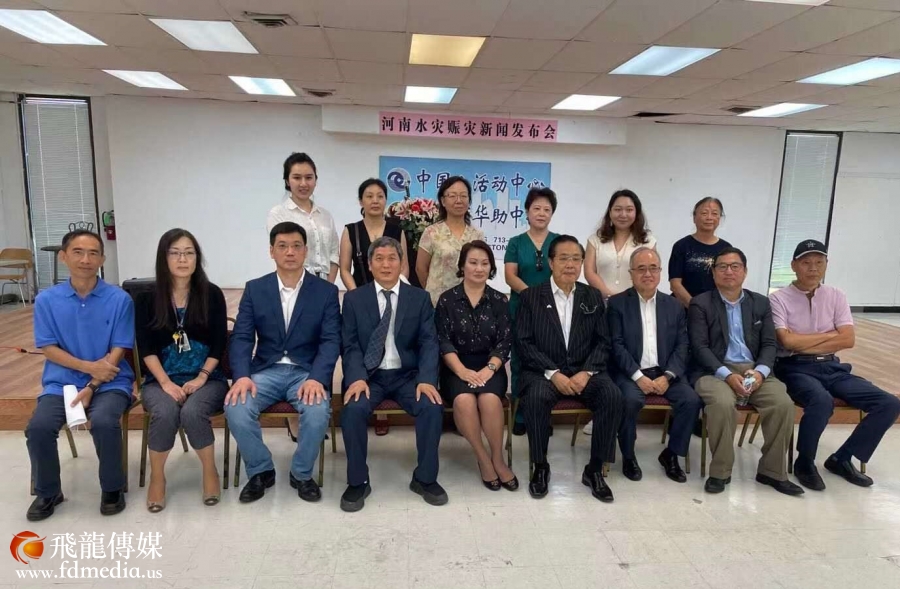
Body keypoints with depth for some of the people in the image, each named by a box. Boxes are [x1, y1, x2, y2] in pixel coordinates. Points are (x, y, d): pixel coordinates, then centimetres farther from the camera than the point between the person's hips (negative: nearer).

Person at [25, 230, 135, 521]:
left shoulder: (120, 299, -5)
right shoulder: (46, 300, 1)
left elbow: (118, 351, -6)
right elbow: (48, 349, 0)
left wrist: (91, 387, -16)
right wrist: (88, 366, -15)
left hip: (110, 382, -2)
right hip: (61, 381, 3)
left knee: (104, 422, -30)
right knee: (38, 427, -23)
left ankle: (112, 488, -3)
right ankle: (48, 492, 6)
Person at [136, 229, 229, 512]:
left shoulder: (212, 294, 1)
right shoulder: (147, 299, 3)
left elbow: (219, 344, -1)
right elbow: (146, 349, -2)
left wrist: (200, 378, -12)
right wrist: (166, 383, -14)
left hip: (207, 378, -1)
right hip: (161, 379, 1)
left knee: (192, 412, -31)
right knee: (165, 413, -31)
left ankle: (210, 473, -7)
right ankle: (157, 477, -5)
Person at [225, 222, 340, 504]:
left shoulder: (326, 291, 0)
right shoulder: (254, 289, 5)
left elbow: (331, 341, -7)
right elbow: (241, 338, -1)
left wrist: (316, 378, -24)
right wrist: (242, 376, -20)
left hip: (307, 372, -1)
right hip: (266, 371, 2)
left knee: (318, 411, -31)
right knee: (235, 407, -26)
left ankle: (302, 473, -1)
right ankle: (260, 471, 2)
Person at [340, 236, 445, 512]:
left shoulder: (420, 298, 5)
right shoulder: (354, 299, 5)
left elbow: (429, 343, -2)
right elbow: (350, 346, -1)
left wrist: (426, 379, -19)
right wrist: (357, 378, -21)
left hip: (407, 375, 1)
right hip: (369, 375, 0)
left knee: (432, 407, -26)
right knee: (353, 409, -29)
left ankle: (425, 478, -4)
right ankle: (358, 481, -8)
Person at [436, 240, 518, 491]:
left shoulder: (500, 301, 7)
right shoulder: (447, 299, 3)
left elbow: (504, 343, 1)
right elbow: (443, 342, -4)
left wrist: (488, 369, -16)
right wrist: (462, 371, -18)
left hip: (489, 367, 1)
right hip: (457, 367, 0)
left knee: (489, 399, -31)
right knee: (464, 400, -32)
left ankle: (498, 458, -10)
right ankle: (483, 458, -11)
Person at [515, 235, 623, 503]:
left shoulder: (593, 297, 10)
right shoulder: (531, 296, 1)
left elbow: (603, 342, 6)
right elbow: (524, 343, -5)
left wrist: (587, 372, -12)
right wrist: (553, 373, -17)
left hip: (583, 371, 3)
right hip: (543, 371, -2)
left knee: (613, 396, -25)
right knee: (536, 397, -34)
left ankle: (595, 469, -9)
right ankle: (540, 467, -11)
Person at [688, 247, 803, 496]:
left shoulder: (760, 303, 14)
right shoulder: (700, 304, 2)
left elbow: (769, 344, 8)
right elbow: (700, 347, -7)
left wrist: (760, 371, -12)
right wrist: (727, 375, -20)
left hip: (754, 370, 4)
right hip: (715, 370, -4)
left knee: (784, 404, -23)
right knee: (723, 404, -34)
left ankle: (772, 471, -4)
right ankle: (720, 472, -15)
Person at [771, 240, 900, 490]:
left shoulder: (836, 296, 8)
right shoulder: (778, 298, -5)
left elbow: (848, 340, -2)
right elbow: (787, 341, -16)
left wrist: (803, 343, -10)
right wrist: (829, 334, -5)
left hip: (832, 368, 6)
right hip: (795, 368, -6)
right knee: (822, 401, -36)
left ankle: (841, 459, 6)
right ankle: (804, 463, -10)